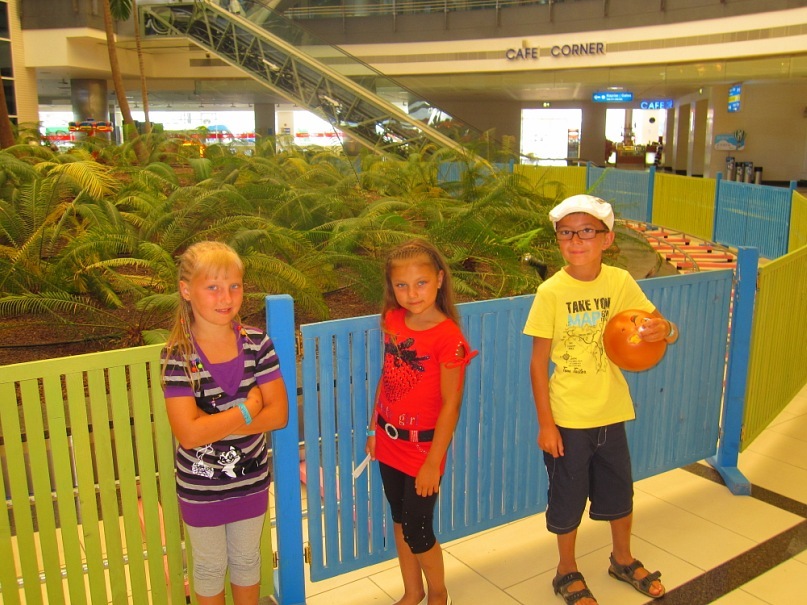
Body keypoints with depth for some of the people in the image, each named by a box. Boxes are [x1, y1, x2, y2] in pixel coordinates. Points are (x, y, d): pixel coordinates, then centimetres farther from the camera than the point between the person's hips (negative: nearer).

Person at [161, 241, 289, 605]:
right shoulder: (178, 355, -20)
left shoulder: (257, 343, -12)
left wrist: (213, 423, -24)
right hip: (200, 486, -2)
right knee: (210, 566, 20)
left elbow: (278, 413, -16)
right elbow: (188, 434, -27)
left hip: (251, 479, 3)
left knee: (246, 559, 24)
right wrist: (247, 409, -21)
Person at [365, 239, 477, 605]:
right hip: (389, 441, 6)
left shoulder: (448, 336, -20)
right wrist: (374, 428, 11)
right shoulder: (391, 320, -2)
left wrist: (433, 463, -16)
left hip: (423, 446, -6)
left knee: (417, 531, 5)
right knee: (400, 522, 20)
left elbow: (450, 405, -18)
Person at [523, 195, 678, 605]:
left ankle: (623, 559, 48)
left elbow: (662, 328, -1)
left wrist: (662, 329, -26)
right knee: (568, 498, 12)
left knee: (620, 492, 21)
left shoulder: (620, 282, -6)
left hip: (611, 412, 3)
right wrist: (545, 423, -11)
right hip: (567, 417, -3)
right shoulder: (551, 292, -14)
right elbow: (538, 361, -10)